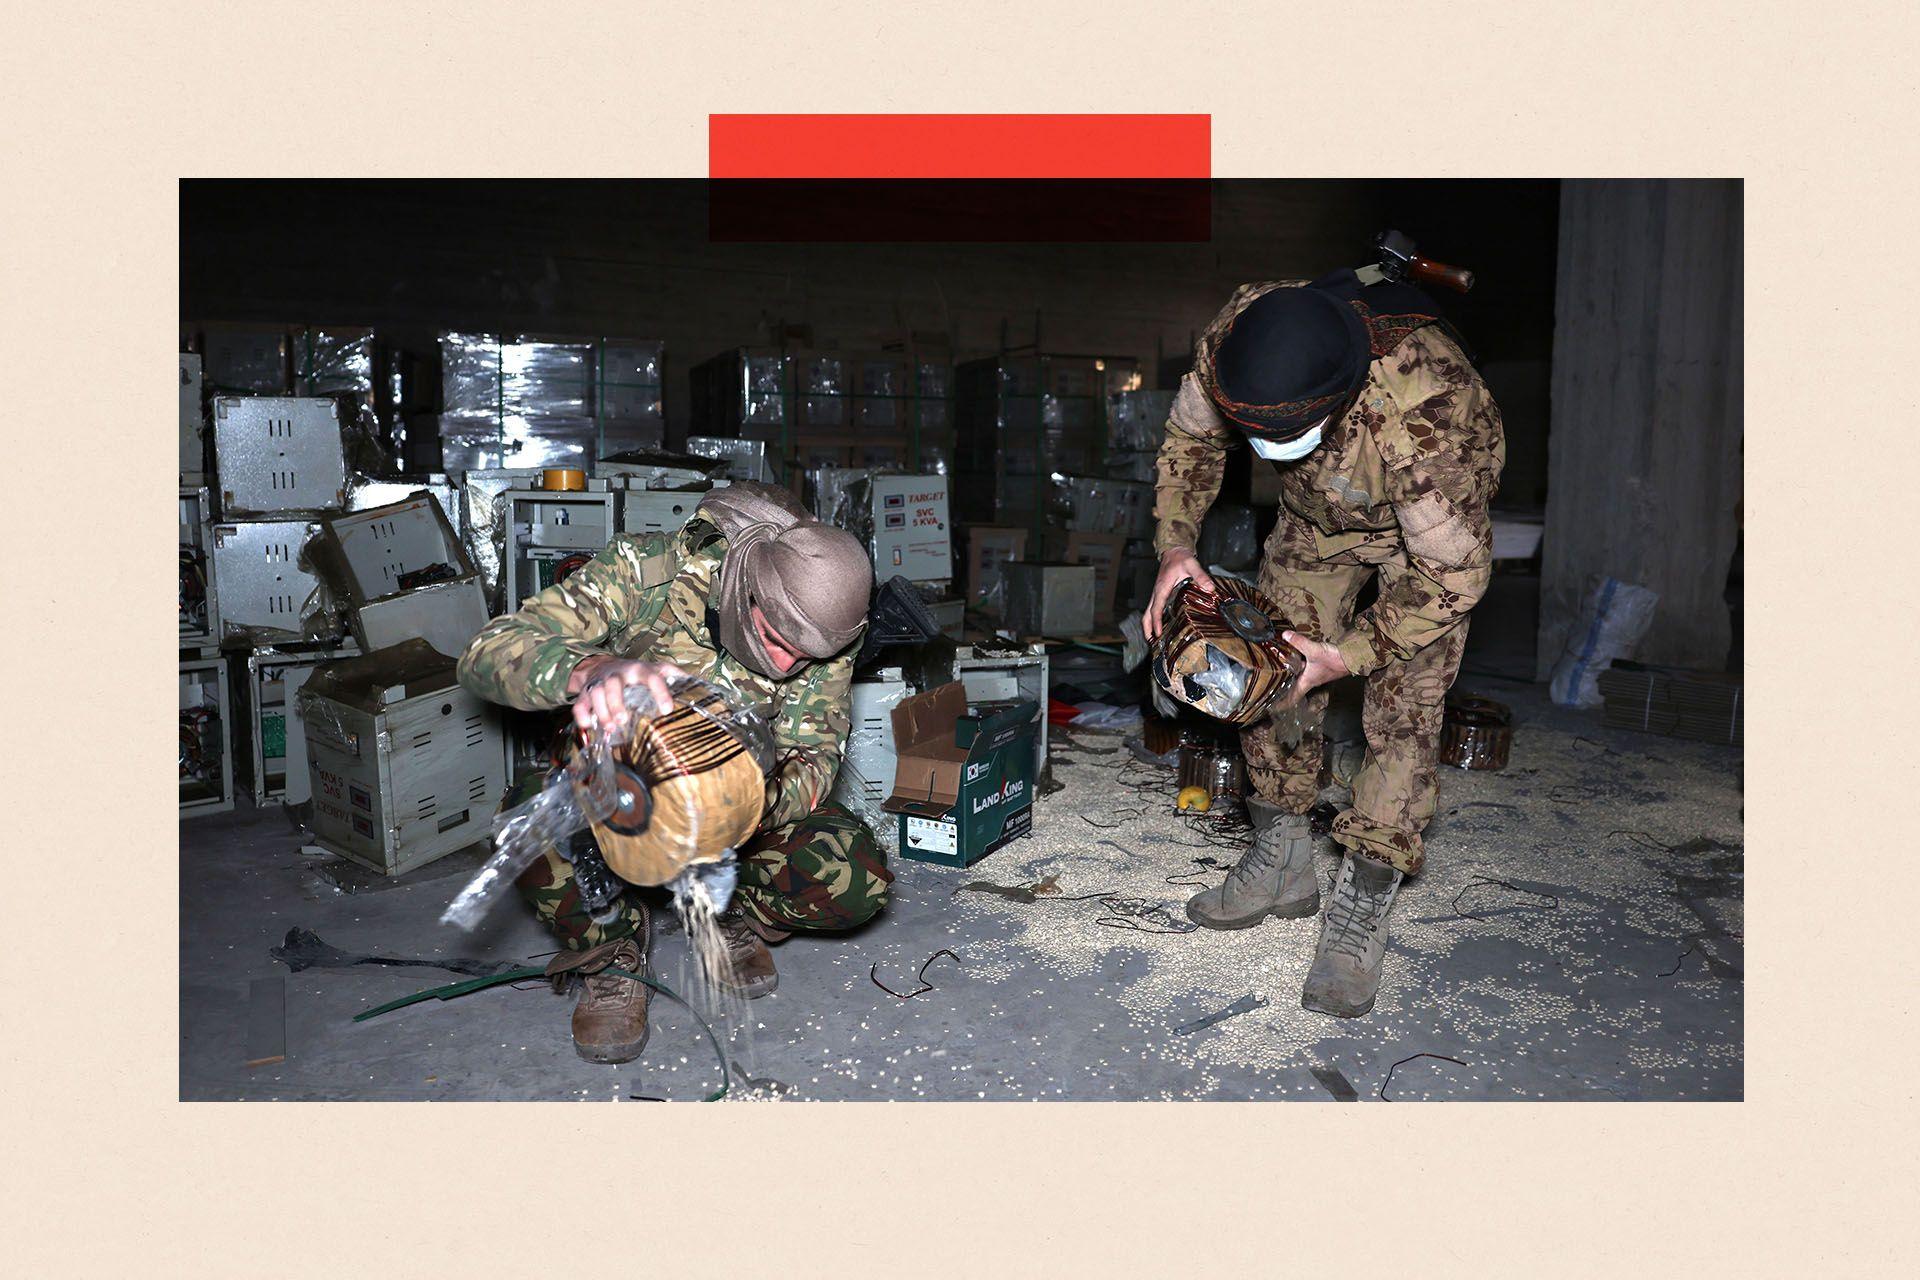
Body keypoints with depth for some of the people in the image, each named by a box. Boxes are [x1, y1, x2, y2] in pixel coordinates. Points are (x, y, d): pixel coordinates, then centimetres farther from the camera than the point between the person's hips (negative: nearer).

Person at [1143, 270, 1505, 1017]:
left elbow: (1454, 573, -30)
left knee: (1404, 707, -13)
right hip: (1318, 511, 5)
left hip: (1432, 524, -5)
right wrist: (1175, 545, -20)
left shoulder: (1423, 416, -44)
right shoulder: (1231, 342, -30)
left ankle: (1360, 913, -3)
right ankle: (1283, 865, 18)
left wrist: (1348, 655, -31)